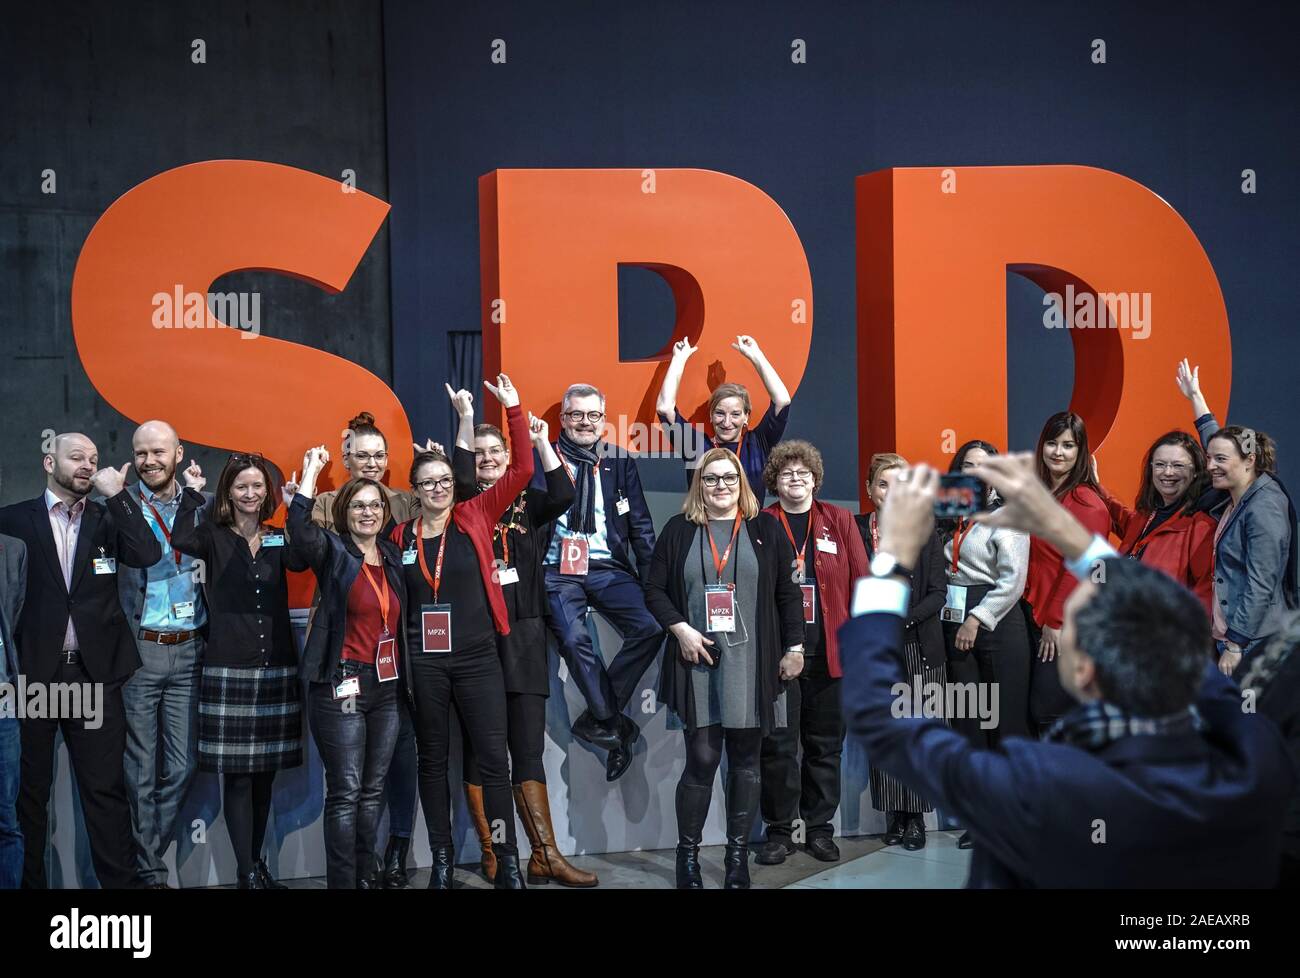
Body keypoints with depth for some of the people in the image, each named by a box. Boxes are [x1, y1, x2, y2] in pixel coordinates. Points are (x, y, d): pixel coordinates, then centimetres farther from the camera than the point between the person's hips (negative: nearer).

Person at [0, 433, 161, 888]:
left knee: (105, 787, 1)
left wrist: (117, 495, -8)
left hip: (94, 671, 1)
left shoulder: (107, 518, 9)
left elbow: (148, 556, -8)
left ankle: (120, 880, 5)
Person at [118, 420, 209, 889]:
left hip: (189, 651, 3)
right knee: (141, 769, 4)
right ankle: (148, 871, 15)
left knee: (182, 766, 6)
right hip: (138, 651, -3)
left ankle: (148, 850, 22)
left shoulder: (204, 503, 9)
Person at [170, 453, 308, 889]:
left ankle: (256, 862, 21)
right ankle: (247, 873, 2)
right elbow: (181, 542, -21)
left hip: (277, 668, 4)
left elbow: (301, 560, -13)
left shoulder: (278, 538, 11)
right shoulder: (214, 536, 2)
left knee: (265, 773, 10)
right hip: (229, 669, -3)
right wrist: (193, 492, -17)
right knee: (237, 774, -4)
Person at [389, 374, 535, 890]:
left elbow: (521, 470, -7)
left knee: (493, 758, -1)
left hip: (477, 658, -1)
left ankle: (507, 862, 6)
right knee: (432, 760, 9)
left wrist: (513, 410, -13)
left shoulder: (476, 517, 0)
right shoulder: (401, 536, 2)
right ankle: (442, 861, 19)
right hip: (423, 663, 1)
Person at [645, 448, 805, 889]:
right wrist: (680, 628, -9)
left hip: (750, 663, 1)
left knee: (744, 761, 7)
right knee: (702, 759, -3)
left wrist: (794, 648, 2)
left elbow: (788, 591, 6)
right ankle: (687, 854, 10)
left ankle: (738, 853, 18)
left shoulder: (765, 528, 6)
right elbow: (654, 589, 5)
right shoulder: (678, 530, 6)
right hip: (697, 659, -1)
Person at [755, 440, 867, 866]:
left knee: (825, 743, 9)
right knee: (778, 744, 1)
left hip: (829, 652, 2)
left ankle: (820, 828, 20)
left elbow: (861, 582, 4)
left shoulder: (839, 520, 6)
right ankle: (779, 831, 12)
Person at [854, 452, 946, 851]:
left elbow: (938, 592, 0)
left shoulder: (925, 531, 3)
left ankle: (916, 817, 6)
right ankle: (893, 816, 9)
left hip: (918, 646, 0)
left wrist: (902, 619, -13)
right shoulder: (854, 529, 4)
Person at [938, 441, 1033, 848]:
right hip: (955, 625, 5)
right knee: (966, 721, 5)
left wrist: (978, 619, -14)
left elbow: (1013, 580, -10)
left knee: (1006, 720, -3)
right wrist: (953, 620, 3)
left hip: (997, 623, -5)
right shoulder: (951, 518, 14)